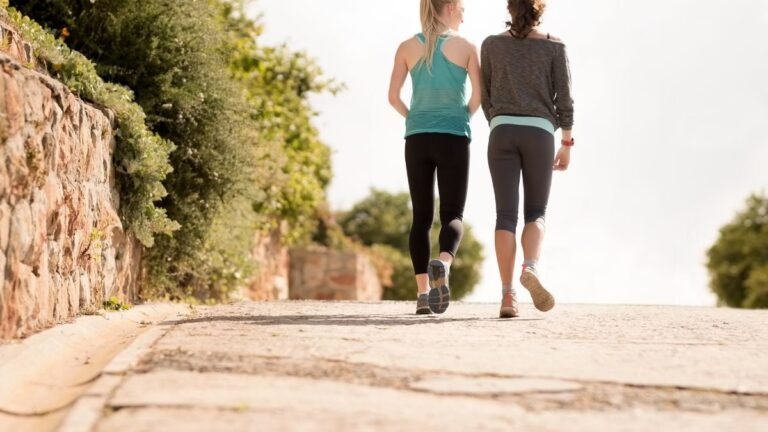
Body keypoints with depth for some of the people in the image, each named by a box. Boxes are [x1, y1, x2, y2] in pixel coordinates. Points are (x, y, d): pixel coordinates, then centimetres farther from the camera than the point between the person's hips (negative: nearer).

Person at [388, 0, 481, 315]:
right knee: (452, 214, 3)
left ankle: (422, 293, -1)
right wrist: (463, 119, 9)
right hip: (454, 139, -2)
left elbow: (393, 97, 2)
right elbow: (479, 94, -7)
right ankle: (443, 264, -29)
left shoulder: (407, 47, 7)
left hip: (417, 139, 2)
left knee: (421, 216, 7)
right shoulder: (466, 47, 1)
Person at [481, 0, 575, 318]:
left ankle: (508, 295, -11)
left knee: (506, 214, -1)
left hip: (503, 133, 1)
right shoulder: (554, 47, 5)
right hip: (539, 134, -1)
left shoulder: (491, 45, 8)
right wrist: (566, 144, 7)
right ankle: (530, 268, -22)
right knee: (536, 213, 8)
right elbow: (563, 98, 1)